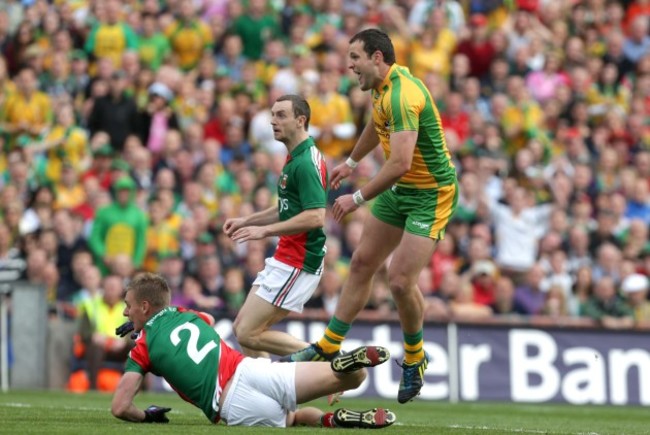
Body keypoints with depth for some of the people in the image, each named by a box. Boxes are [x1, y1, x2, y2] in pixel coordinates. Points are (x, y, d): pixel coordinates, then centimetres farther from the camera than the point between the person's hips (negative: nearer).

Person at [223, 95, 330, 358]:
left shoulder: (306, 163, -18)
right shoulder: (294, 158, 14)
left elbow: (315, 216, -28)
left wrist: (265, 230, -24)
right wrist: (247, 221, 17)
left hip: (298, 263, -10)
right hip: (285, 258, 10)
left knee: (249, 334, -10)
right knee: (242, 326, 12)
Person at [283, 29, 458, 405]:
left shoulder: (402, 95, -28)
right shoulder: (383, 88, 3)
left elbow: (400, 163, -35)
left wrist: (358, 199, -26)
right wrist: (351, 162, 38)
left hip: (431, 194, -10)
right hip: (400, 190, 10)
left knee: (401, 280, -14)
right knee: (362, 264, 12)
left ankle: (414, 359, 11)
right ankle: (328, 348, 21)